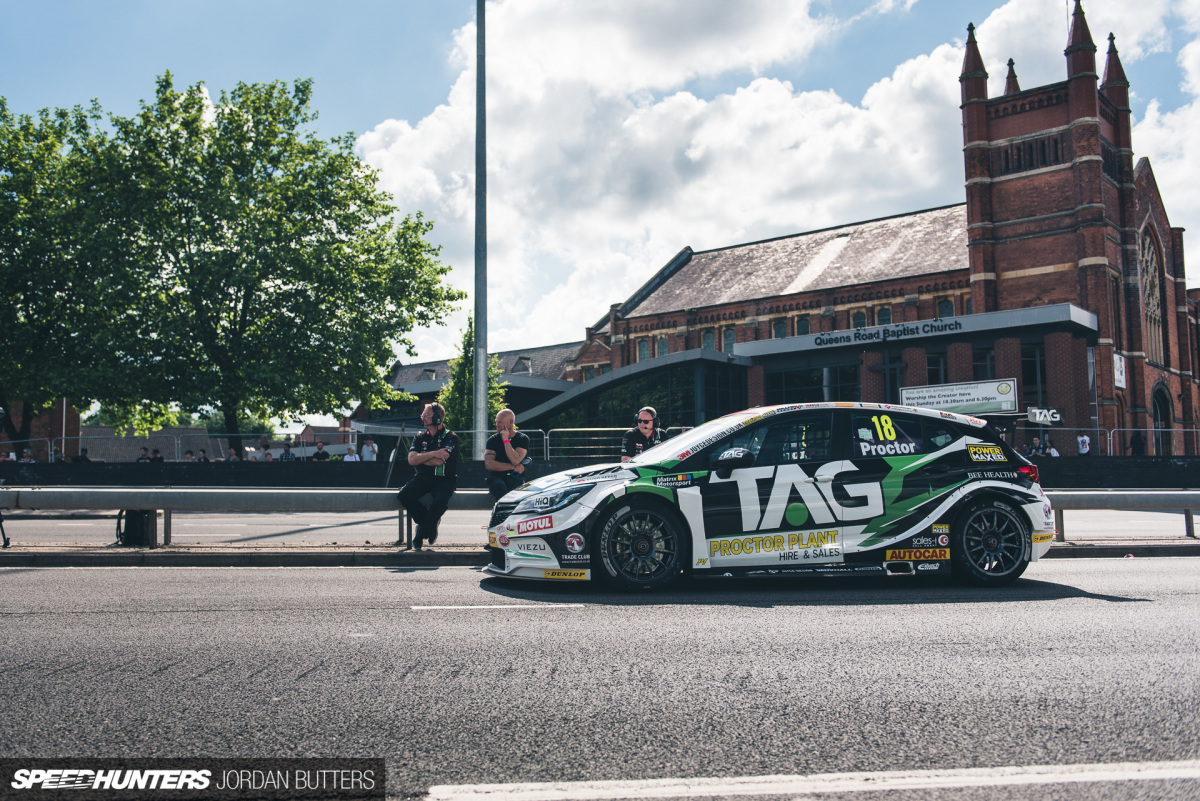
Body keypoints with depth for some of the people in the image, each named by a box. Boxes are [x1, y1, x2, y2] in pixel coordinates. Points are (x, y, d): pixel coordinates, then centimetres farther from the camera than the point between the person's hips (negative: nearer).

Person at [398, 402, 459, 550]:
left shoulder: (450, 437, -3)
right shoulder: (420, 438, 13)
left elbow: (438, 461, -16)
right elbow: (411, 460, -4)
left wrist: (420, 457, -3)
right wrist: (433, 453, -14)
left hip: (444, 479, -4)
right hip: (423, 477, 4)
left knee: (440, 501, -35)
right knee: (404, 495, -25)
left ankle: (422, 533, -4)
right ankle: (430, 527, -1)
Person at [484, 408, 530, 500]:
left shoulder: (522, 439, 6)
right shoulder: (493, 440, 10)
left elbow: (515, 461, -12)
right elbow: (489, 464, -4)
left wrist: (506, 440, -9)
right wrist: (513, 467, -8)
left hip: (515, 479, -1)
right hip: (496, 478, 1)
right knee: (499, 485, -35)